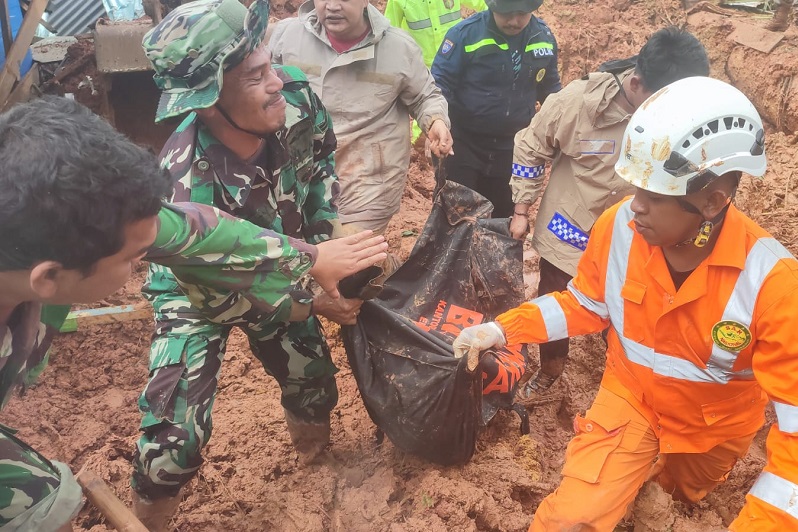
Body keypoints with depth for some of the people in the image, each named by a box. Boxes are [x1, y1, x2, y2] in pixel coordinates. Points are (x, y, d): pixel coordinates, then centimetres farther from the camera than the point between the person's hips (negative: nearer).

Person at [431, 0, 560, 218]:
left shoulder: (544, 36, -1)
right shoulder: (466, 33, -16)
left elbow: (550, 88, 13)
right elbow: (439, 83, -13)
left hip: (511, 149, 4)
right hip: (464, 145, -4)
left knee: (502, 215, 15)